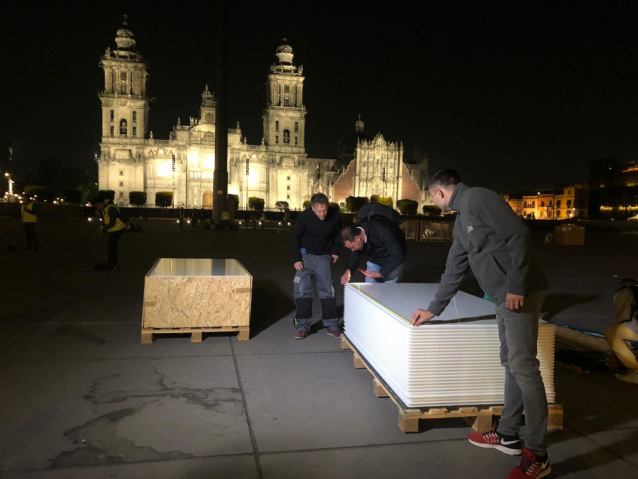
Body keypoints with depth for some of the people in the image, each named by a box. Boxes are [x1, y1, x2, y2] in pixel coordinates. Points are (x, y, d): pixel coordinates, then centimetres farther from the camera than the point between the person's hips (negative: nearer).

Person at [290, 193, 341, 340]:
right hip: (305, 256, -1)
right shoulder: (304, 217, -19)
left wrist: (336, 250, 5)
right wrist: (296, 259, -13)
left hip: (323, 256, 2)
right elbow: (295, 238, -8)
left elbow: (337, 233, 7)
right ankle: (303, 326, 3)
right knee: (303, 291, -7)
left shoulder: (334, 215, -14)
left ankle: (332, 326, 11)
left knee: (328, 290, 1)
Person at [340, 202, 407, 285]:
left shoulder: (383, 231, -39)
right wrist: (348, 270, -23)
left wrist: (380, 273, -34)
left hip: (393, 260, -6)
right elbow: (355, 254, -4)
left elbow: (398, 256, -31)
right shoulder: (354, 231, -20)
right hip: (374, 260, 6)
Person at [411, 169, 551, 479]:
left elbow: (518, 235, -19)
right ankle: (507, 434, 27)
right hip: (505, 297, 10)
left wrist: (516, 286, -20)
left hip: (520, 293, -10)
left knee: (523, 367, -6)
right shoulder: (461, 219, 19)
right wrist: (433, 310, 25)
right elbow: (454, 270, 23)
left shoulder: (477, 198, -10)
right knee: (511, 364, 15)